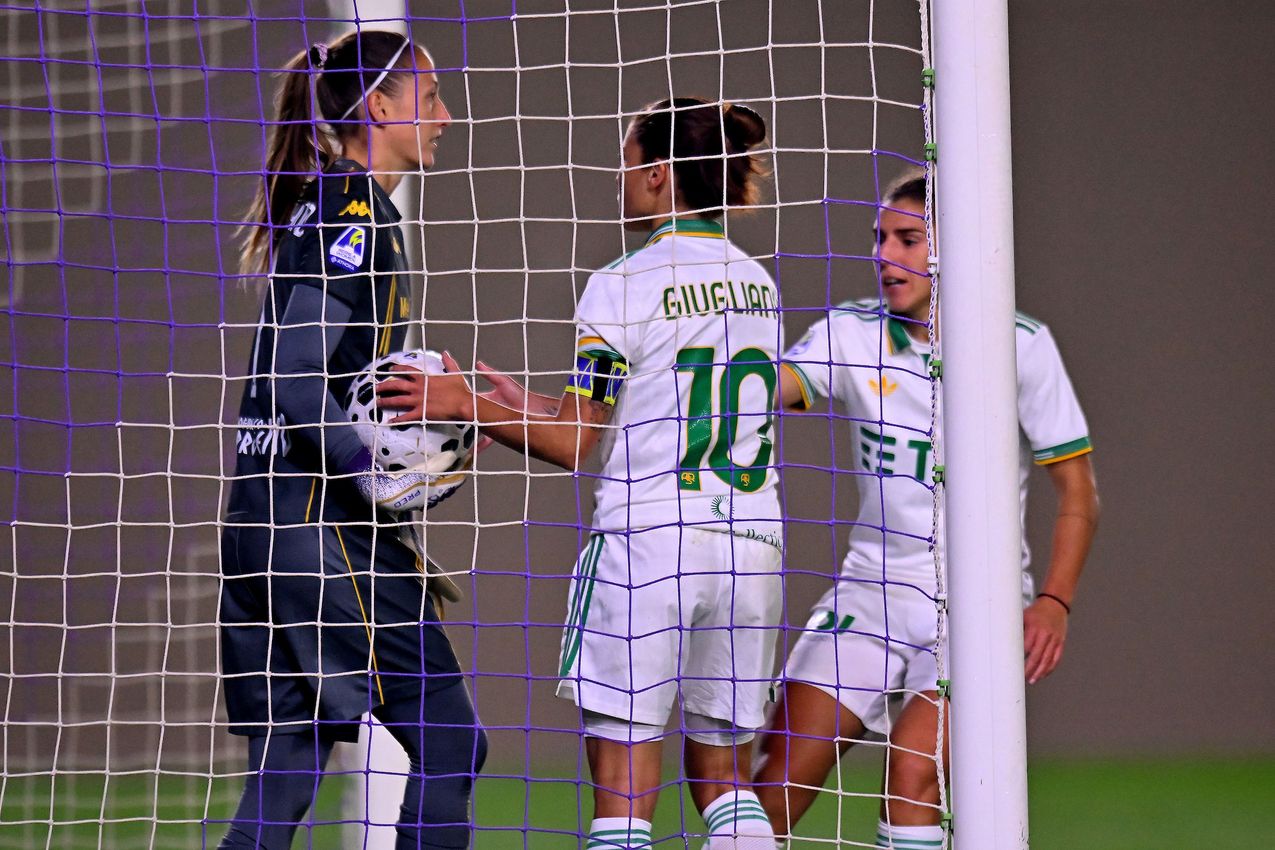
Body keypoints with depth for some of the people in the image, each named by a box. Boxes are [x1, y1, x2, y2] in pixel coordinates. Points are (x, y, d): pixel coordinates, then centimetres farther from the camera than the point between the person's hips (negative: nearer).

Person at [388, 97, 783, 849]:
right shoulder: (757, 284, 13)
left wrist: (469, 406, 0)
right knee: (726, 780, 13)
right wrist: (533, 406, 24)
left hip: (646, 541, -6)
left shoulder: (622, 286, -6)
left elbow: (578, 446, -6)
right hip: (750, 547, 6)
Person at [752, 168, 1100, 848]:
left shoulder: (1022, 345, -4)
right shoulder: (851, 333, 3)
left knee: (913, 772, -22)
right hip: (873, 583, 3)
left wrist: (1054, 601, -14)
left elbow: (1077, 491, -1)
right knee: (779, 772, -8)